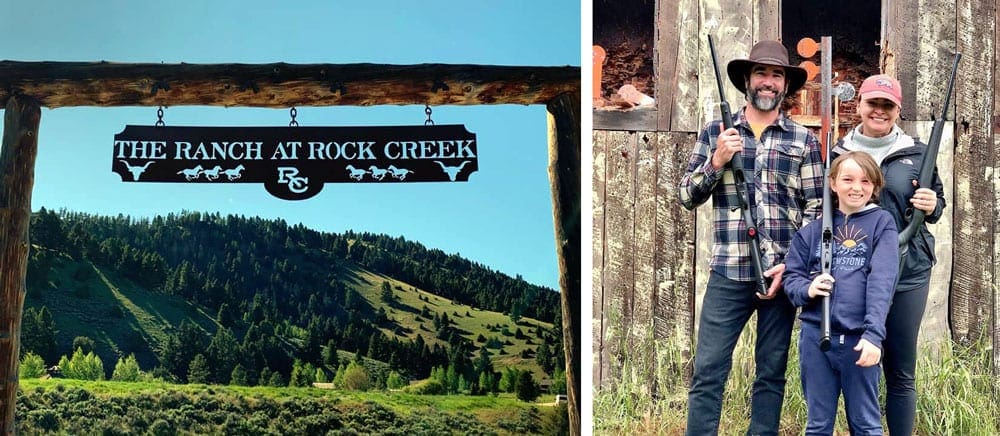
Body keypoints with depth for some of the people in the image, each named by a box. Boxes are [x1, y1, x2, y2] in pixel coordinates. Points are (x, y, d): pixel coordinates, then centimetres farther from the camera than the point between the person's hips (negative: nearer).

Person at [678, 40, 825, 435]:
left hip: (781, 272, 0)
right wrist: (717, 161, -10)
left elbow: (816, 209, 3)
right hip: (728, 272, 0)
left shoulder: (803, 140, 6)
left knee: (771, 373, 8)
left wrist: (792, 263, -7)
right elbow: (687, 196, 6)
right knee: (708, 371, -3)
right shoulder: (715, 133, 7)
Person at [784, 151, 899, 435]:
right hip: (815, 335, 3)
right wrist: (806, 289, -12)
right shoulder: (814, 230, 11)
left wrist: (873, 334, -20)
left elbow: (881, 282, -9)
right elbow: (791, 276, 12)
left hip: (859, 338, -2)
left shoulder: (881, 223, 2)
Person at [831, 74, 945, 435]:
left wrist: (931, 206, -11)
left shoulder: (917, 154, 5)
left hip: (907, 274, 0)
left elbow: (937, 204, 13)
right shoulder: (839, 153, 4)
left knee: (901, 373, 6)